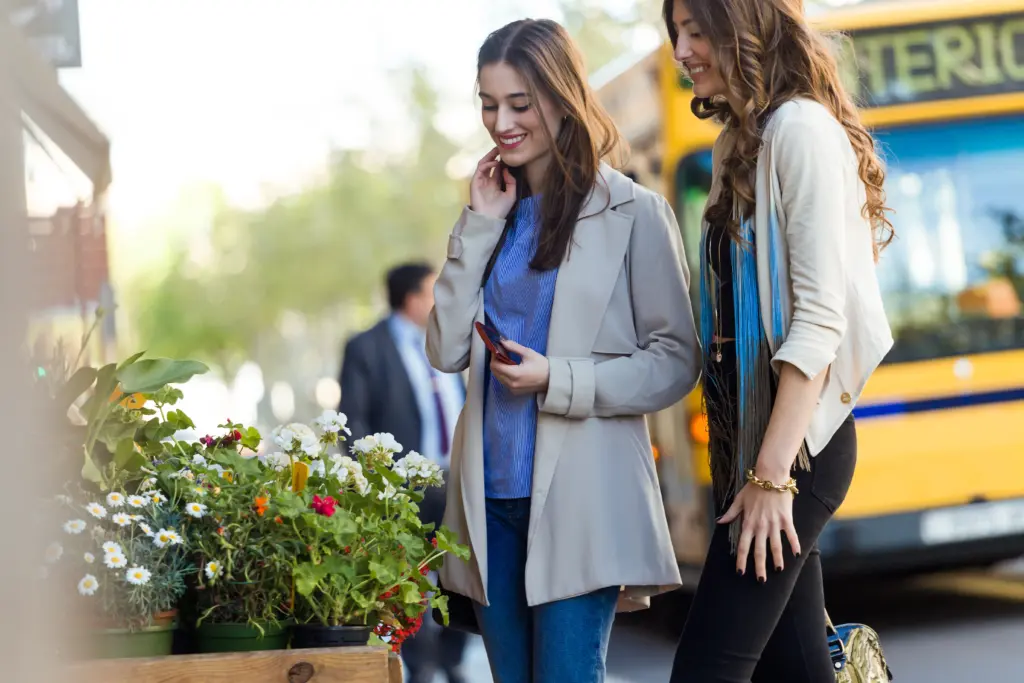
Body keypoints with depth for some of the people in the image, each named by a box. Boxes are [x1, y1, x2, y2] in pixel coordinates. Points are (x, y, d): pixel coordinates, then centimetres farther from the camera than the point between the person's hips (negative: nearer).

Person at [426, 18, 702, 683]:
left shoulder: (633, 213, -2)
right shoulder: (494, 213, 14)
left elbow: (676, 362, -5)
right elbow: (447, 351, 5)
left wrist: (558, 380, -17)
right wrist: (480, 225, 1)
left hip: (582, 497, -6)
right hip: (491, 494, 6)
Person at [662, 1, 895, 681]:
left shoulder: (802, 128, -11)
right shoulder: (747, 142, 16)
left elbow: (820, 317, -18)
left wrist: (773, 473, -20)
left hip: (797, 439, -9)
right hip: (754, 433, 9)